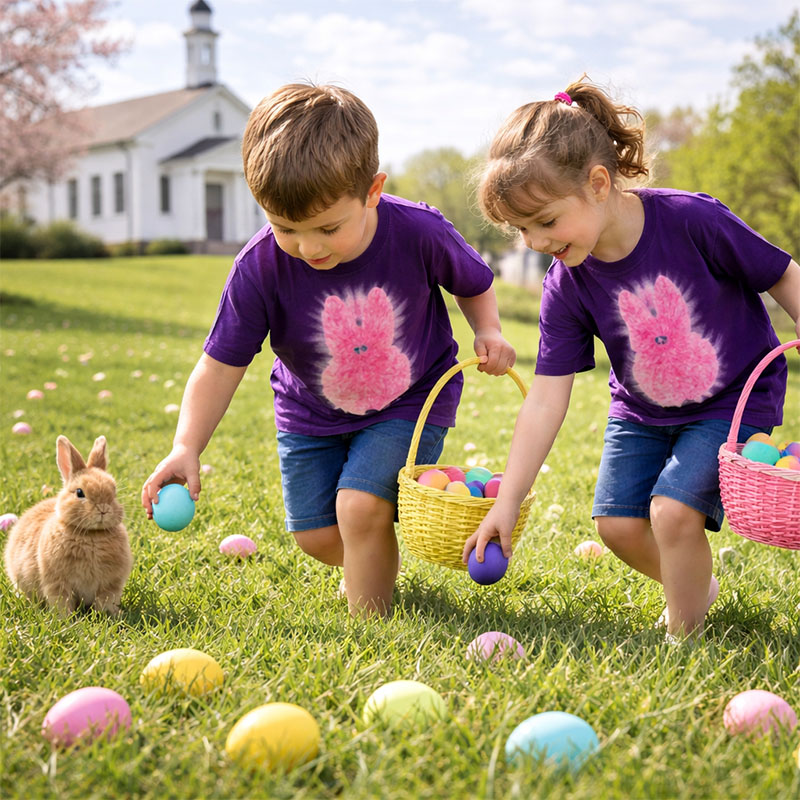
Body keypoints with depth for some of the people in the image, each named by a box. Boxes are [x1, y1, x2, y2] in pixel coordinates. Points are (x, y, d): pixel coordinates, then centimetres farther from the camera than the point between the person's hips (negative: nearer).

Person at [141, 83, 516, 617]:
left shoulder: (420, 233, -25)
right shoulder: (260, 268, -25)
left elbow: (475, 284, -1)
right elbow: (221, 365, -19)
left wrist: (488, 332, -19)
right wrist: (187, 447, -31)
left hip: (411, 400, -2)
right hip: (313, 413, 3)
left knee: (359, 506, -22)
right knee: (317, 535, 4)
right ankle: (375, 564, 39)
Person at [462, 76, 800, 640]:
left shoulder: (690, 219, -26)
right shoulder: (566, 286, -15)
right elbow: (545, 402, -14)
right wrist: (506, 504, -17)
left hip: (734, 402, -4)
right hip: (642, 413, 4)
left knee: (673, 509, -20)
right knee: (618, 524, -4)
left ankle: (683, 634, 3)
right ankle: (696, 585, 26)